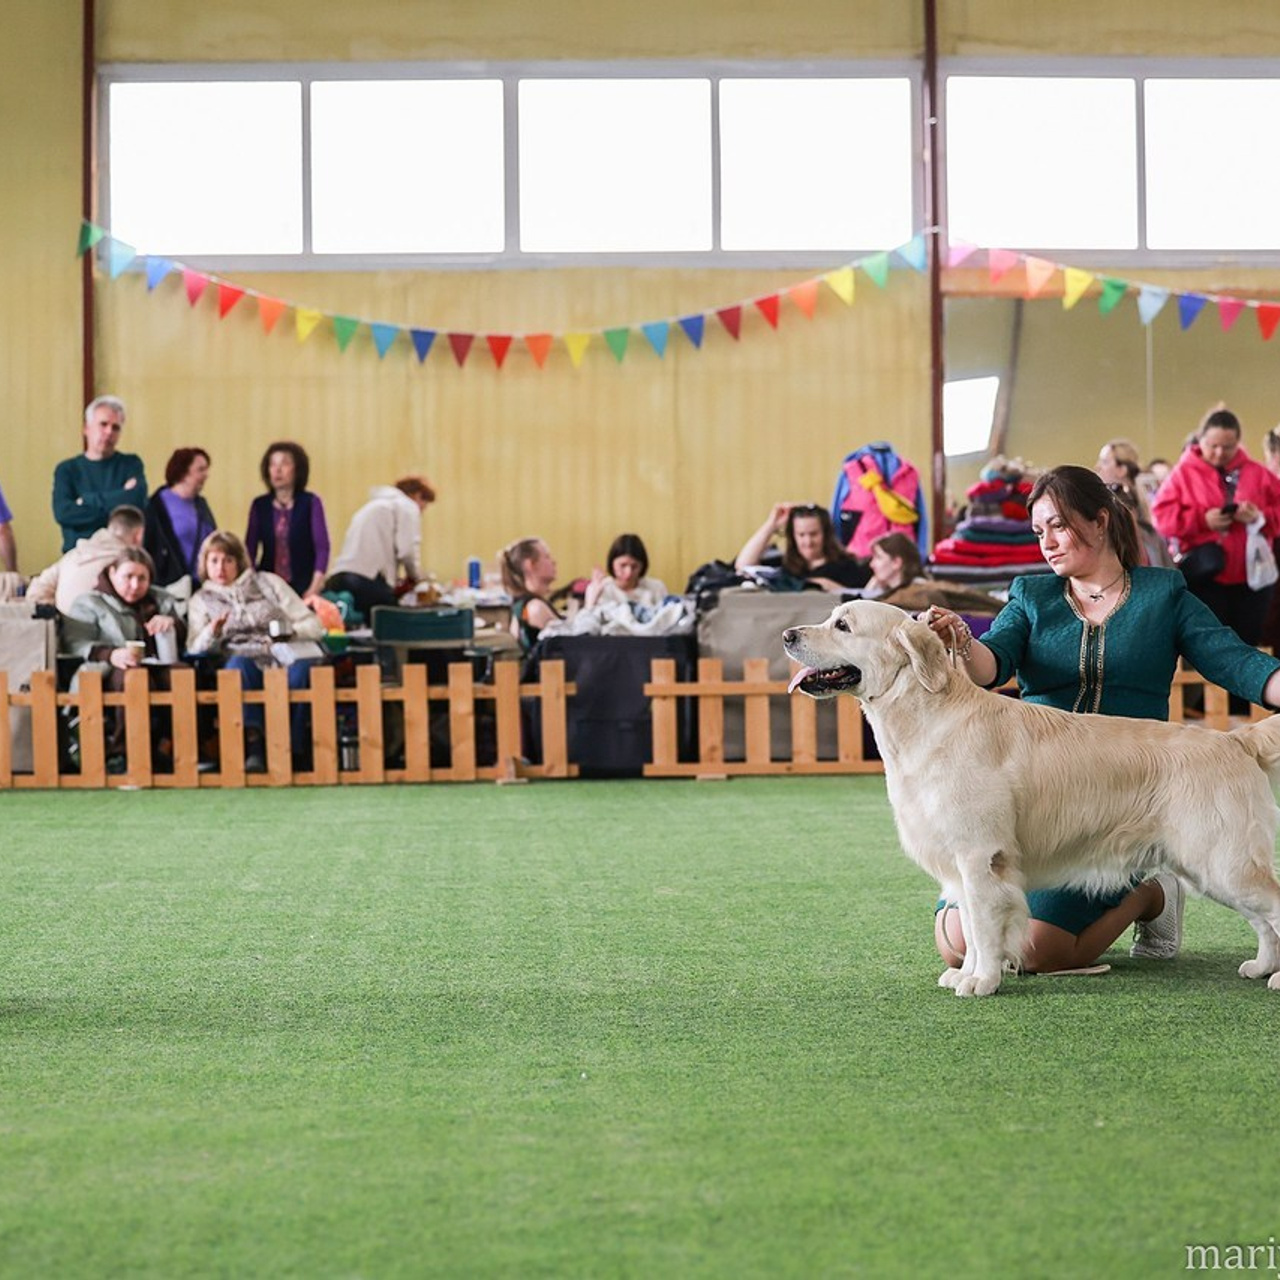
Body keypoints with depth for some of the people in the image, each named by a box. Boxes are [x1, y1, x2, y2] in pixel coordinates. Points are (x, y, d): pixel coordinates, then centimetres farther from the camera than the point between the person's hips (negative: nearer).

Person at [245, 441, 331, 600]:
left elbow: (322, 548, -5)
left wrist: (315, 588, -16)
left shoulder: (311, 502, 1)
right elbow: (250, 549, 6)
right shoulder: (259, 505, 8)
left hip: (303, 587, -2)